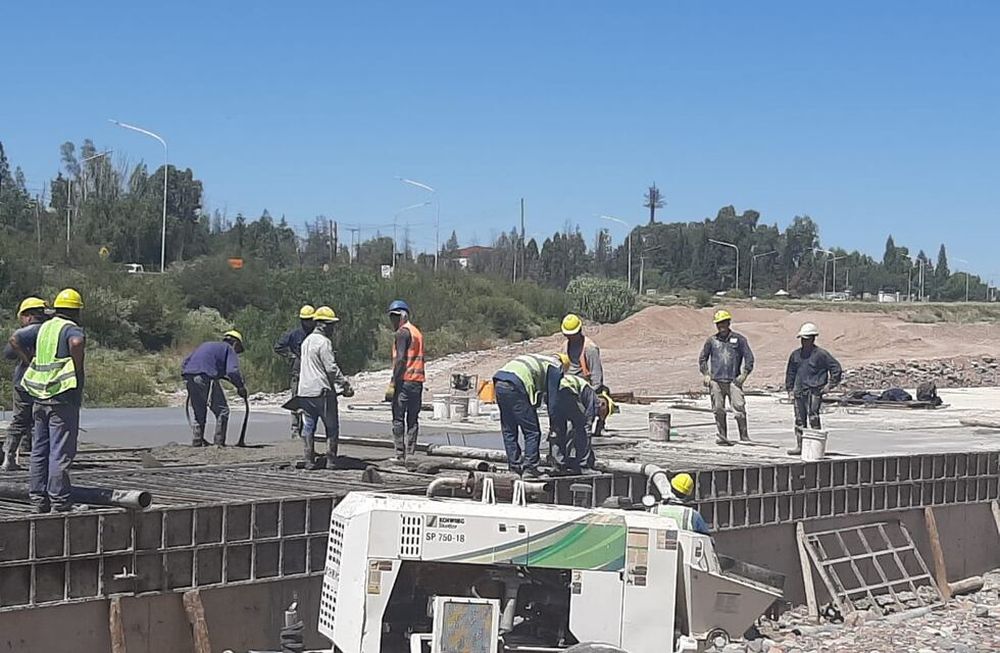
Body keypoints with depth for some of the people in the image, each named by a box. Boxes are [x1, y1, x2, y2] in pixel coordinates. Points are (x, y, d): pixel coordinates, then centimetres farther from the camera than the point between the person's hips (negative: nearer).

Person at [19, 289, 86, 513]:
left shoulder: (44, 328, 16)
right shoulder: (71, 329, -8)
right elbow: (77, 343, -31)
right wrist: (80, 372, -19)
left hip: (40, 398, 7)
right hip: (63, 397, -7)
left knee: (40, 450, 12)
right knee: (61, 451, -4)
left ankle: (38, 497, 16)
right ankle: (59, 500, -3)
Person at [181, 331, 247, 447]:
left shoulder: (206, 345, 33)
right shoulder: (229, 349, 12)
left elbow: (184, 363, 30)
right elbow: (233, 371, -5)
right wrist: (241, 387, 5)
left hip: (188, 377, 7)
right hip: (206, 377, -7)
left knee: (199, 413, 20)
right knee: (222, 410, 2)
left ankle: (197, 441, 18)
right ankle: (219, 442, -4)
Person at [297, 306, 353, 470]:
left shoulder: (307, 341, 16)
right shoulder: (323, 342, -12)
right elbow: (331, 368, -16)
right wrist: (345, 385, -9)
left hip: (304, 390, 8)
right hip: (322, 391, -8)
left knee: (308, 426, 8)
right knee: (332, 427, 1)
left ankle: (309, 460, 6)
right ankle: (331, 460, 0)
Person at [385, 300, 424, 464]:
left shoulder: (402, 332, -7)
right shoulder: (417, 332, 20)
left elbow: (401, 359, -16)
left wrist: (392, 383, -16)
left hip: (404, 380, -8)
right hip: (418, 381, 8)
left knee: (398, 418, -4)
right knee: (413, 420, 8)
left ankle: (400, 455, -7)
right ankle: (410, 455, 7)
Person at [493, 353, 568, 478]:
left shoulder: (541, 361, 35)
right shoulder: (556, 367, 11)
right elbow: (552, 398, 6)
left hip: (498, 383, 8)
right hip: (515, 387, -8)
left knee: (508, 431, 15)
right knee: (532, 432, 0)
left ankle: (515, 468, 17)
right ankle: (529, 469, -3)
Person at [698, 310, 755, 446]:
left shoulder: (738, 339, 6)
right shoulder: (711, 341, 11)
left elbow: (749, 357, 7)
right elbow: (702, 358, 19)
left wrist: (744, 374, -3)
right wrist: (706, 374, 8)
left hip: (733, 380, -2)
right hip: (716, 381, 2)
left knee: (739, 407, -11)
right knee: (718, 410, 3)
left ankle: (744, 436, -6)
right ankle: (721, 437, 11)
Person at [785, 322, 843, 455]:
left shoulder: (821, 354, -4)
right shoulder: (796, 354, 13)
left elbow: (836, 369, 0)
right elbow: (790, 373, 23)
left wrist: (829, 385, -2)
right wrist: (790, 390, 17)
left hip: (814, 391, -6)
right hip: (799, 392, 6)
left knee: (813, 419, -9)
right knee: (799, 419, 7)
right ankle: (799, 446, 11)